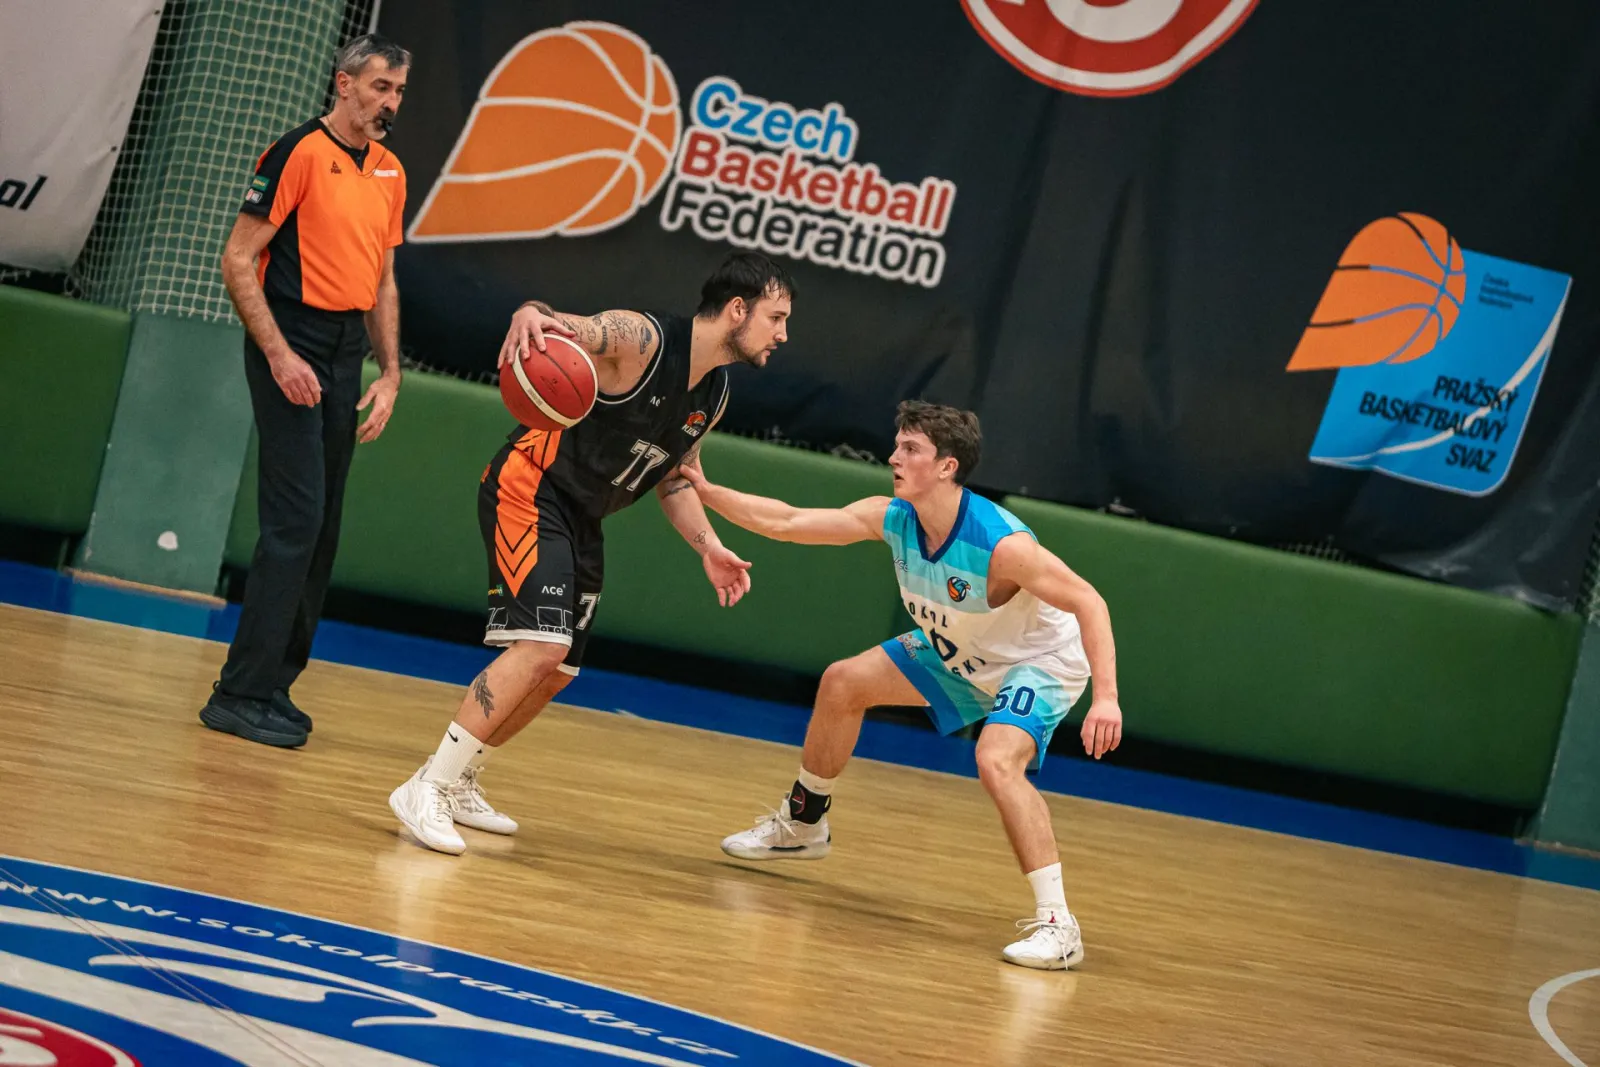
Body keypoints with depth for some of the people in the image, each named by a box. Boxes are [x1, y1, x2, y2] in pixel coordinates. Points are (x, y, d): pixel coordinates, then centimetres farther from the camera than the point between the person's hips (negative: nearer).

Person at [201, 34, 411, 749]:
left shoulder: (389, 173, 14)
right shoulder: (298, 154, -9)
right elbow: (238, 261, -11)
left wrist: (390, 374, 13)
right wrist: (279, 354, -17)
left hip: (348, 354, 8)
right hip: (292, 349, -8)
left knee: (321, 530, 8)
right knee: (296, 520, -13)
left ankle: (272, 687, 15)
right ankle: (241, 695, -9)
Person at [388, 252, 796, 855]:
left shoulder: (713, 397, 6)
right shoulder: (640, 339, -19)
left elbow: (672, 478, 20)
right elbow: (558, 326, -34)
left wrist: (707, 547, 8)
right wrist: (530, 316, -58)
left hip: (583, 521, 9)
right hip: (530, 491, -9)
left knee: (556, 672, 13)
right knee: (541, 645, -24)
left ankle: (458, 784, 31)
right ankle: (425, 790, -20)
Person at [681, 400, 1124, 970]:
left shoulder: (1001, 544, -37)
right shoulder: (891, 519, -16)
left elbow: (1088, 602, -34)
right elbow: (785, 523, -8)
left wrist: (1106, 696, -42)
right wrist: (705, 490, -14)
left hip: (1040, 663, -8)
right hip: (958, 653, 8)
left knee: (997, 762, -33)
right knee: (843, 683, 10)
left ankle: (1057, 923, -30)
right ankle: (802, 825, 33)